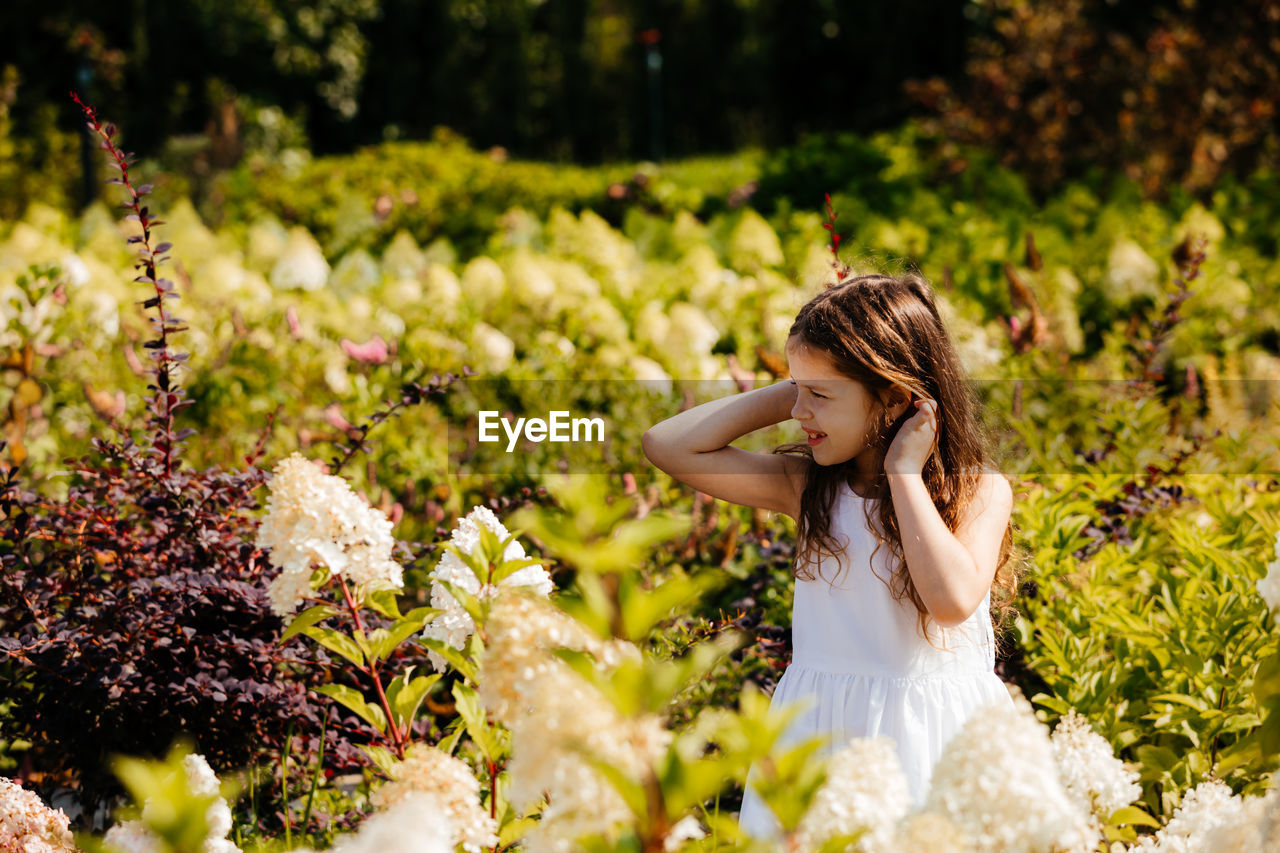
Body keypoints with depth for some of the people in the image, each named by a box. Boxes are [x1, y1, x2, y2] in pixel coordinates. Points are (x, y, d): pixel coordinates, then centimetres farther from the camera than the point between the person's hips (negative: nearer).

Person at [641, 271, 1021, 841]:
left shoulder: (980, 490, -7)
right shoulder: (805, 485, 1)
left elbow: (953, 598, -26)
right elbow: (667, 445, -5)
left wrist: (904, 472, -18)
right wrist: (788, 392, -4)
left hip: (937, 730, -3)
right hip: (822, 729, 3)